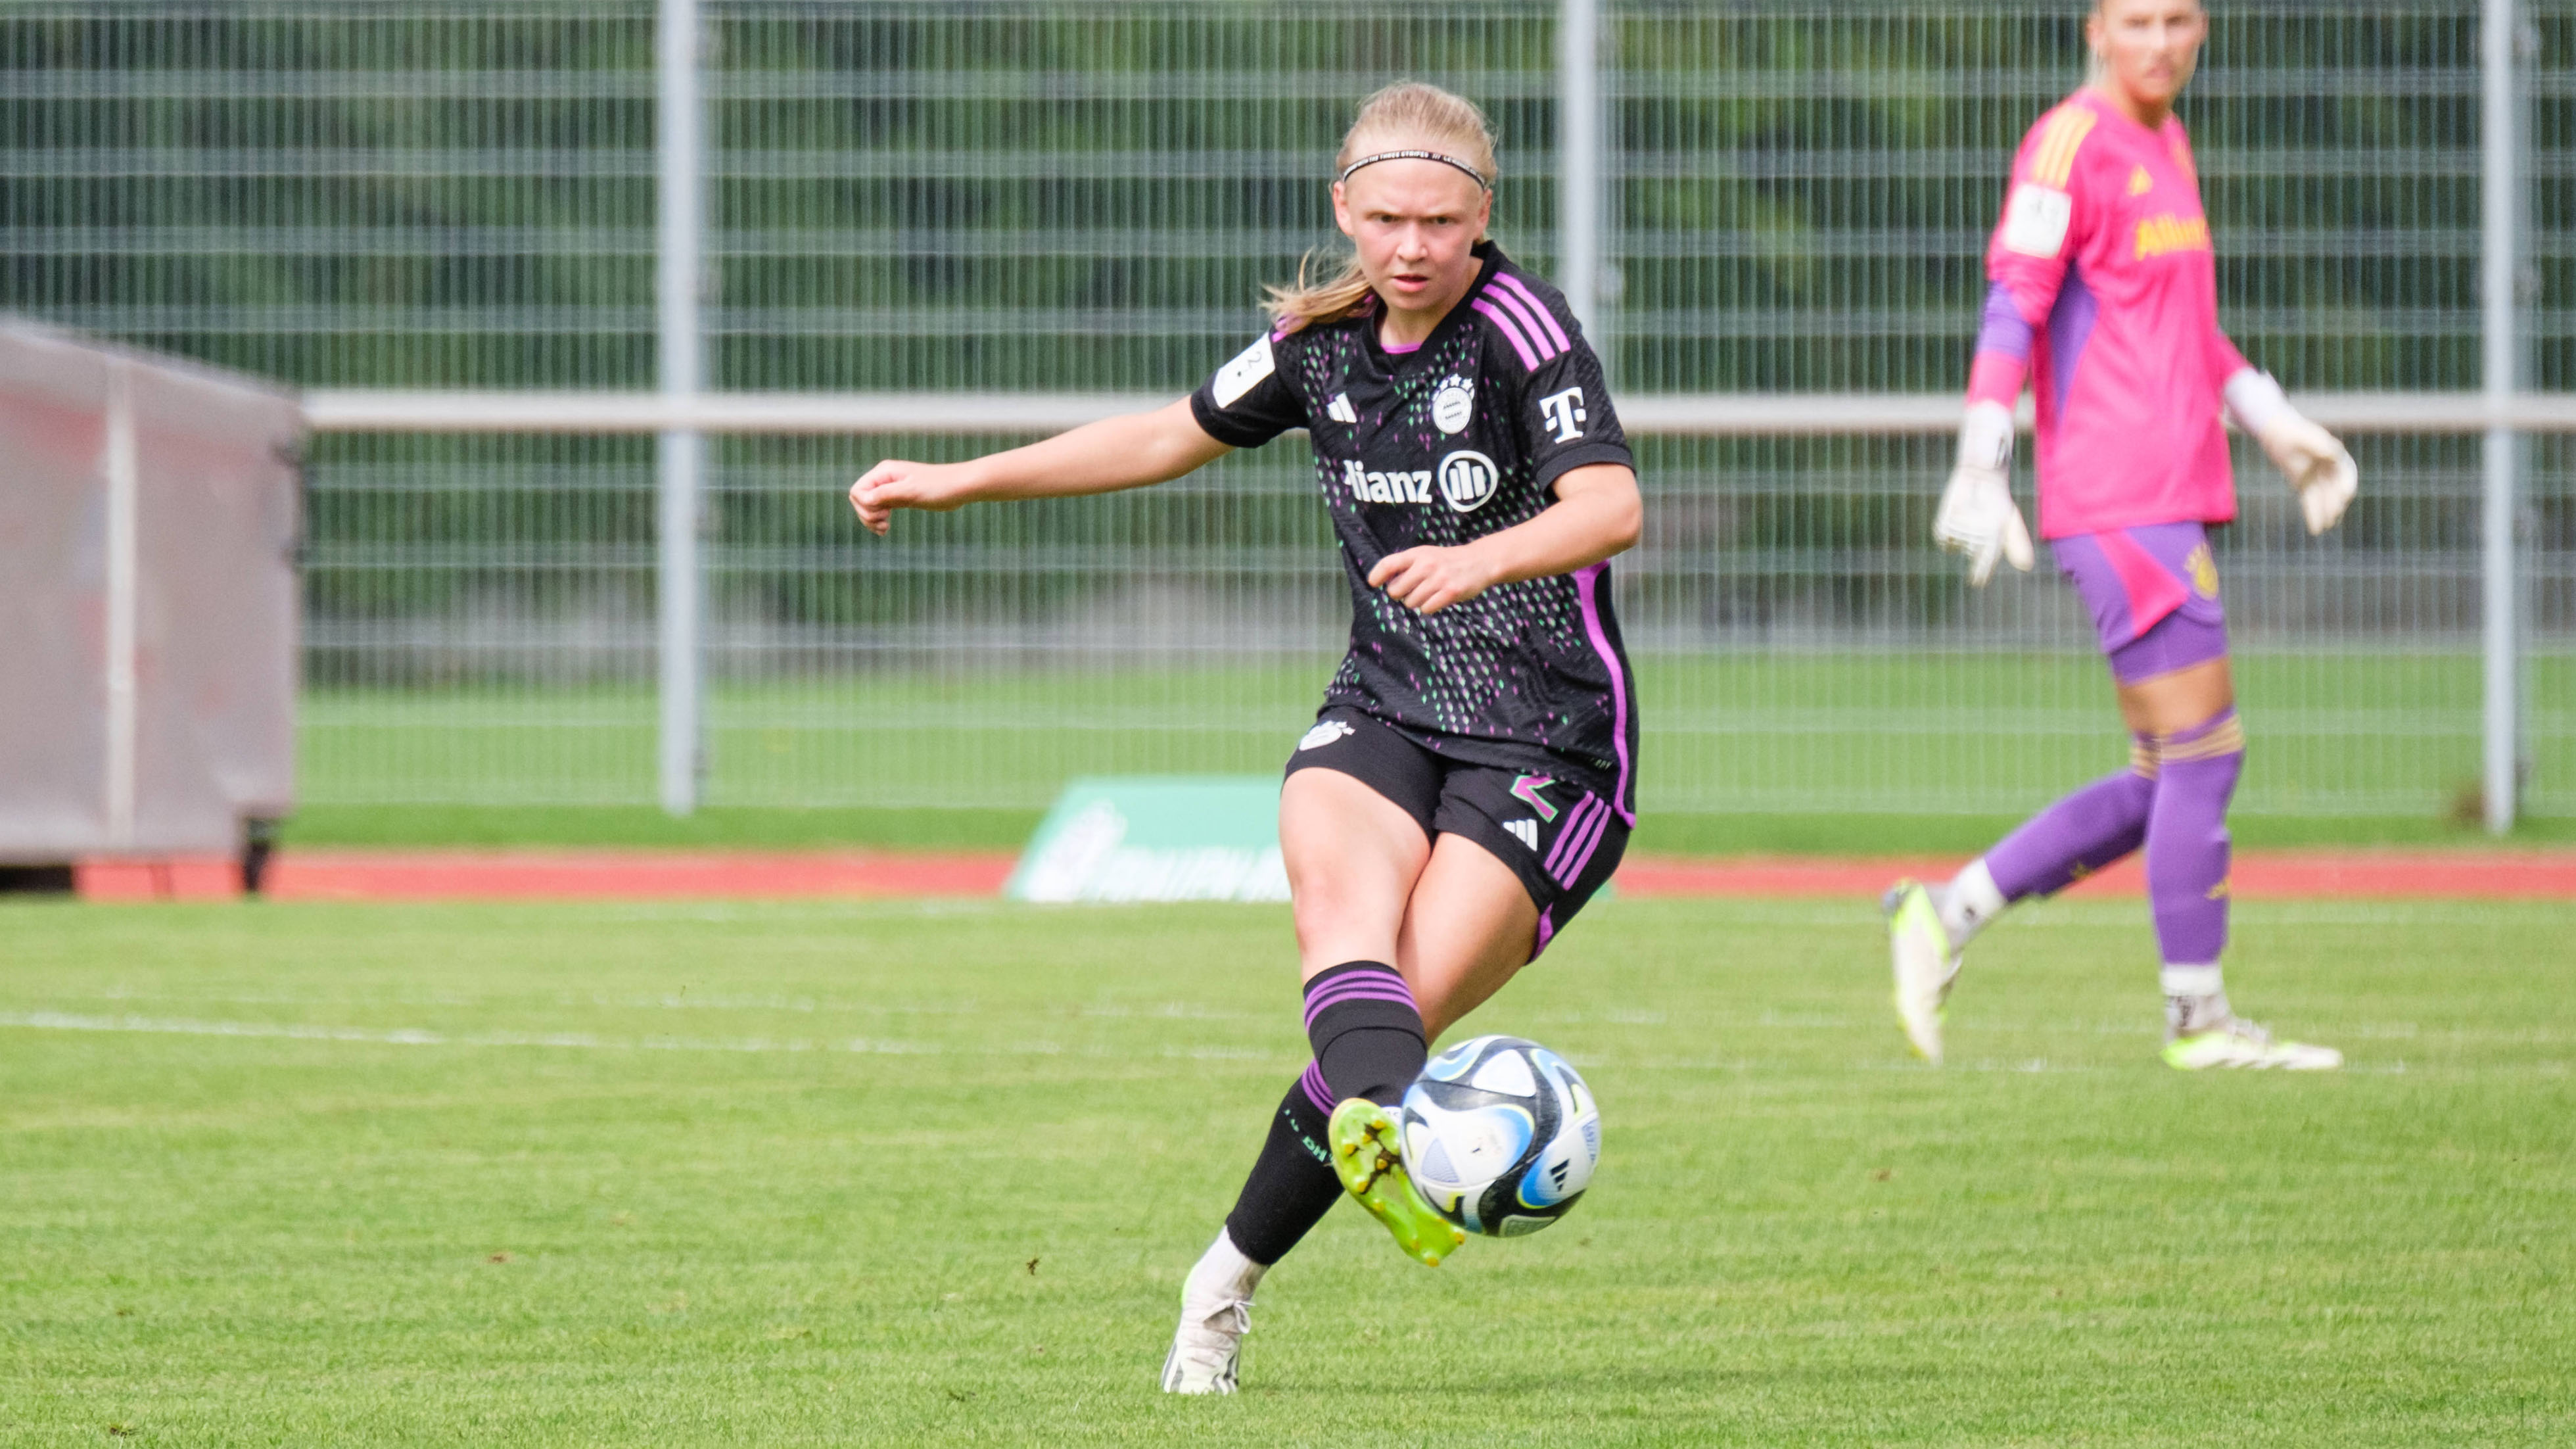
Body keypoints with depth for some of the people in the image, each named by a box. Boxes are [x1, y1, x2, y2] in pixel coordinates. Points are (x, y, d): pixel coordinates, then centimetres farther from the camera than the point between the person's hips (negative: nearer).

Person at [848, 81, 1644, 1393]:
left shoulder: (1524, 326, -12)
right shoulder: (1321, 340, 7)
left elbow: (1611, 508, -25)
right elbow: (1175, 437, 24)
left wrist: (1482, 557, -45)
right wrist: (960, 482, 23)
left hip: (1549, 745, -5)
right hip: (1382, 712, 5)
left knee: (1397, 1014, -16)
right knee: (1343, 902, -29)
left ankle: (1228, 1281, 0)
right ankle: (1383, 1148, -53)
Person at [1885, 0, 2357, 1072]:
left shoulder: (2166, 146, 20)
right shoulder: (2070, 145, -8)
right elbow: (2012, 308, -15)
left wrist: (2278, 426, 26)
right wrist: (1981, 469, -21)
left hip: (2175, 499, 9)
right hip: (2119, 501, -9)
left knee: (2168, 784, 9)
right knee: (2203, 753, -7)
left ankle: (1947, 915, 14)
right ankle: (2198, 1018, 0)